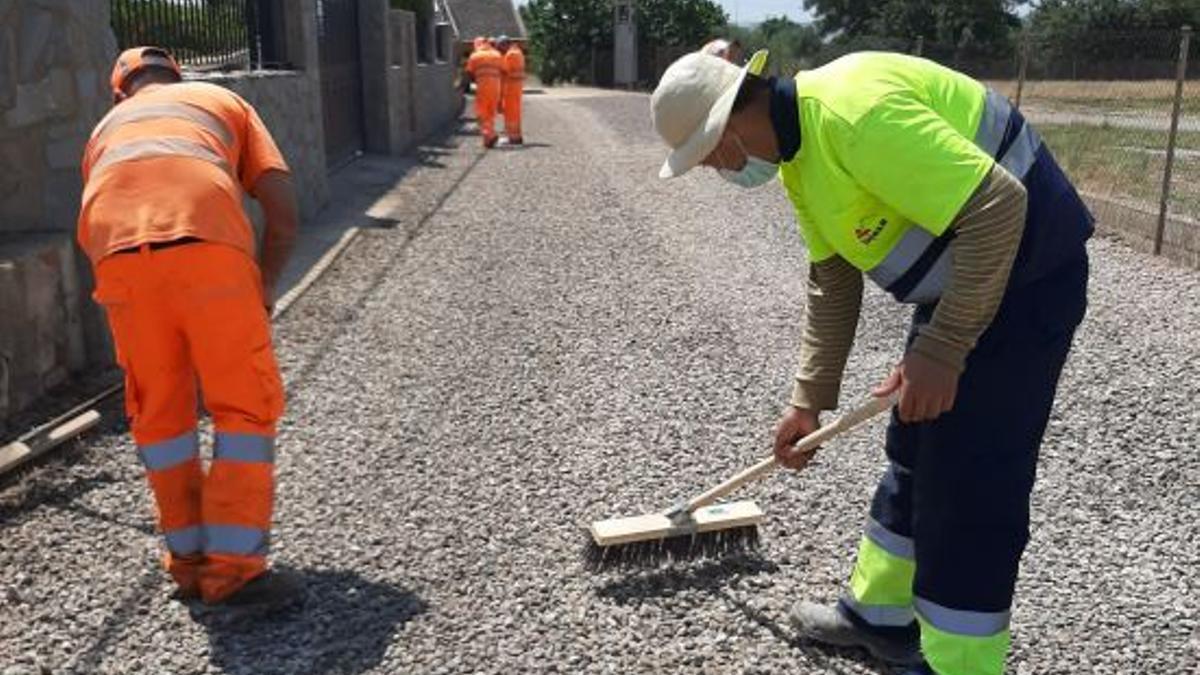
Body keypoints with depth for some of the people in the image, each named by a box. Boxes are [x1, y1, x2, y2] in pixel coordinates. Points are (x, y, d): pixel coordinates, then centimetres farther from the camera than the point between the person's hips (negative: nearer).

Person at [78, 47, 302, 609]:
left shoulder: (105, 130, 38)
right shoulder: (223, 101, 32)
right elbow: (283, 208, 17)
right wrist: (264, 287, 28)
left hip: (117, 254, 3)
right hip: (206, 244, -3)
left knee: (158, 411, 17)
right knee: (245, 407, 8)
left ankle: (188, 560, 25)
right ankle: (233, 567, 6)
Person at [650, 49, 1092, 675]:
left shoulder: (852, 110, -28)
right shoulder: (795, 154, 5)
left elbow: (998, 206, -30)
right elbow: (831, 282, 12)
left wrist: (941, 348, -27)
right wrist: (807, 401, 11)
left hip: (1021, 276, -10)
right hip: (958, 279, 10)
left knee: (970, 484, -4)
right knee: (914, 452, 18)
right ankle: (879, 612, 35)